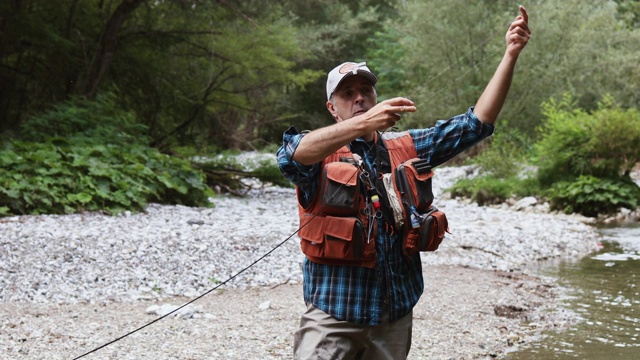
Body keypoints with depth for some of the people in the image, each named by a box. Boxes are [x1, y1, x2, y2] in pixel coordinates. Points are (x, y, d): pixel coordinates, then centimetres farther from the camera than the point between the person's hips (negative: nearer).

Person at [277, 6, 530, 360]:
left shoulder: (405, 148, 10)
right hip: (333, 315, -4)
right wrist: (362, 123, -38)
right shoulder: (320, 153, -3)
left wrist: (510, 55, -2)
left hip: (394, 316, 4)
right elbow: (290, 155, -27)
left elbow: (475, 123, 7)